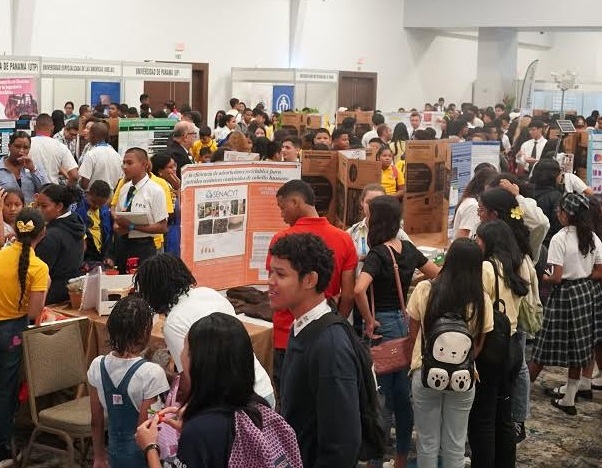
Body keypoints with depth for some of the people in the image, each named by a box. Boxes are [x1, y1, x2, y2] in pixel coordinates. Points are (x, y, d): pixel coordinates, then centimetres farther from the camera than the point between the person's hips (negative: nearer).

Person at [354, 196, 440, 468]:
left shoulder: (378, 254, -17)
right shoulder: (409, 249, 3)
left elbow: (359, 289, -33)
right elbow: (439, 276, 14)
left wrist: (369, 321, -21)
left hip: (383, 325, -7)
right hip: (405, 323, 7)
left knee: (380, 397, 2)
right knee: (402, 395, 14)